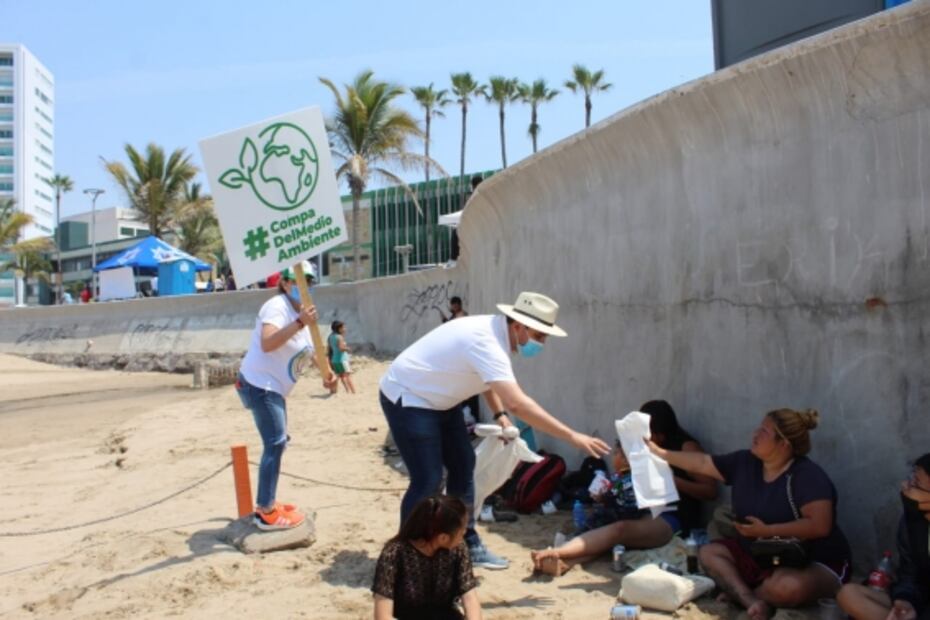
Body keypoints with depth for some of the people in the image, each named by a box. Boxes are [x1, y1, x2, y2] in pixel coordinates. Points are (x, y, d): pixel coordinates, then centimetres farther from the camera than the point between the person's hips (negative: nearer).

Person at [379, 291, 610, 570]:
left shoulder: (494, 330, -4)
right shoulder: (485, 341, -33)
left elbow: (486, 376, 15)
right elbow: (517, 403, -43)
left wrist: (499, 415, -1)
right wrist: (572, 436, -42)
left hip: (437, 400, 10)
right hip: (406, 398, -10)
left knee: (463, 465, 9)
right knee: (428, 480, -11)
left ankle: (467, 545, 20)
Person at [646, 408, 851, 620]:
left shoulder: (808, 476, -21)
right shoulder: (744, 462, 0)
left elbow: (820, 526, -30)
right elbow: (702, 463, 8)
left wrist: (766, 531, -25)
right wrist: (661, 453, 7)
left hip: (814, 564, -7)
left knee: (788, 587, -38)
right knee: (709, 552, -5)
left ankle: (739, 593, -8)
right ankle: (752, 602, -26)